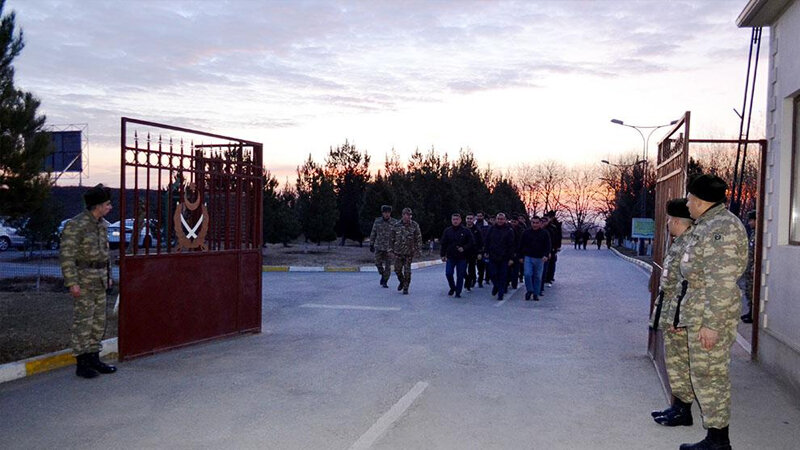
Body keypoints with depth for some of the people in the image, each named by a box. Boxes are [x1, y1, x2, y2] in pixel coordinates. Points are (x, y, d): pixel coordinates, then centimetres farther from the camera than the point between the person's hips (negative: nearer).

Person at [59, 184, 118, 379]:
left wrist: (108, 276, 19)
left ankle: (94, 358, 20)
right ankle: (81, 364, 4)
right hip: (83, 277, -8)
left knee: (99, 320, 11)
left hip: (99, 278, 8)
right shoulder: (75, 225, -15)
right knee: (83, 320, -3)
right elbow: (66, 255, -17)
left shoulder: (102, 224, 10)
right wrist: (72, 282, -20)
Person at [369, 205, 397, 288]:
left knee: (388, 265, -1)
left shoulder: (394, 223, -5)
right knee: (378, 264, 1)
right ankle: (383, 275, 29)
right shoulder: (377, 221, -1)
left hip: (389, 247, -1)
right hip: (378, 246, 2)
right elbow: (373, 233, 6)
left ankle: (385, 282, 10)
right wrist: (371, 245, 5)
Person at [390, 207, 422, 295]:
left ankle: (405, 288, 10)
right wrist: (391, 249, 7)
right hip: (398, 252, 2)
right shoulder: (397, 225, 1)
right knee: (397, 269, 5)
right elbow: (392, 238, 9)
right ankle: (402, 282, 32)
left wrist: (418, 251, -6)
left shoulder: (415, 225, -4)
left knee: (407, 271, -3)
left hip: (409, 252, -2)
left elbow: (419, 239, -2)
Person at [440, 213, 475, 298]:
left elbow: (471, 243, 0)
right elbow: (443, 244, 6)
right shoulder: (447, 231, 5)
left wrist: (464, 248, -16)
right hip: (450, 257, 1)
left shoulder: (466, 231, -1)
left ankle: (458, 292, 14)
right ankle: (452, 288, 22)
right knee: (448, 274, -4)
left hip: (462, 258, -1)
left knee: (460, 275, 2)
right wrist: (443, 255, 0)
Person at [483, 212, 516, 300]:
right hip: (492, 257, 2)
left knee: (503, 276, 0)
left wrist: (511, 258, -6)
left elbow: (511, 245, -2)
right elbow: (487, 241, 13)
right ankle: (495, 286, 29)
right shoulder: (492, 229, 6)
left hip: (504, 258, -2)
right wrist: (486, 251, 4)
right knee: (493, 274, -1)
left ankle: (501, 294, 10)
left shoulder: (509, 230, -1)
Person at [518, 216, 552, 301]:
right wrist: (521, 256, 6)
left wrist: (546, 255, -16)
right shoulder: (526, 233, 4)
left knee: (538, 277, 5)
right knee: (527, 274, -12)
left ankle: (536, 294, 15)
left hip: (539, 259, 0)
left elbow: (548, 246, 0)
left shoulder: (545, 233, 2)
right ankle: (529, 290, 7)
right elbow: (521, 245, 10)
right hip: (528, 257, 0)